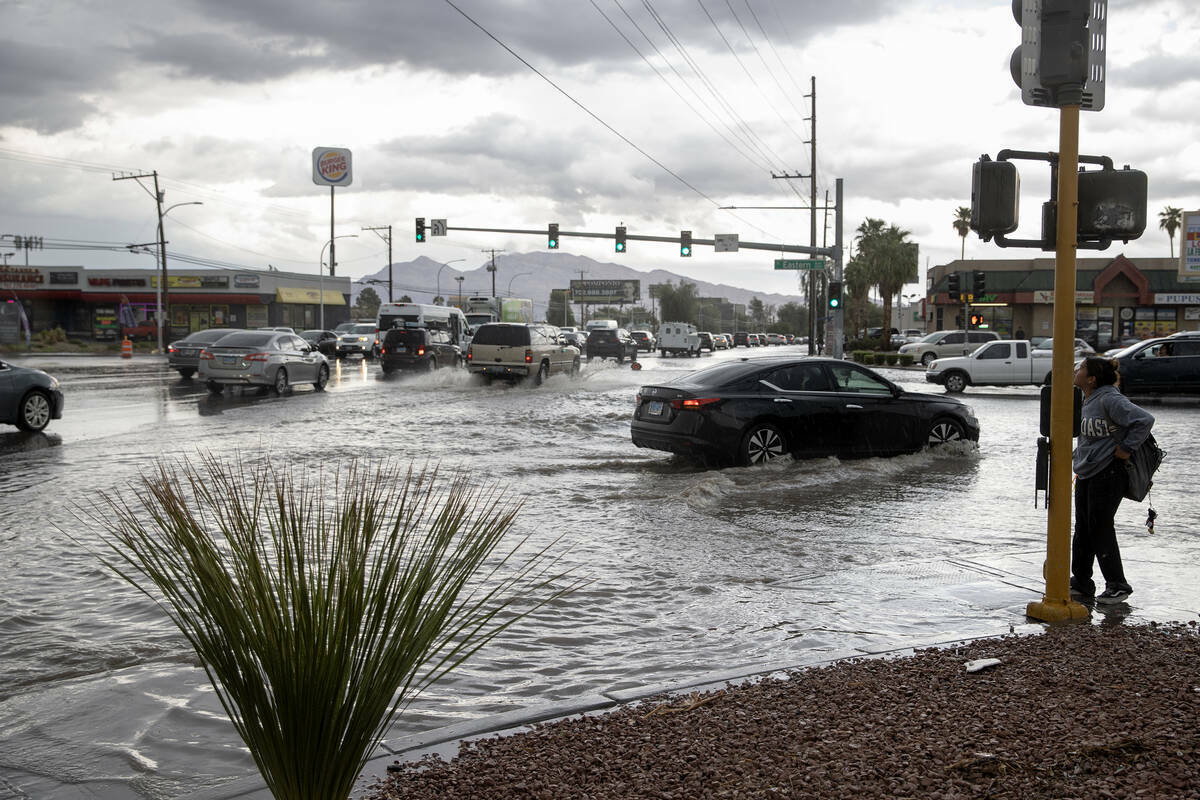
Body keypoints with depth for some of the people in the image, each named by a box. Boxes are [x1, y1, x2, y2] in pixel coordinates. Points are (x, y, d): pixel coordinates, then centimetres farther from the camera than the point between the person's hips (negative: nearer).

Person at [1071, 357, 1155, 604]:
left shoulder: (1110, 399, -19)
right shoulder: (1089, 400, 10)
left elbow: (1144, 419, -26)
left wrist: (1126, 449, -20)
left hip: (1107, 474, -9)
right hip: (1086, 473, 9)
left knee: (1101, 530, -2)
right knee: (1083, 530, 12)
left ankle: (1117, 585, 11)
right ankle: (1081, 582, 21)